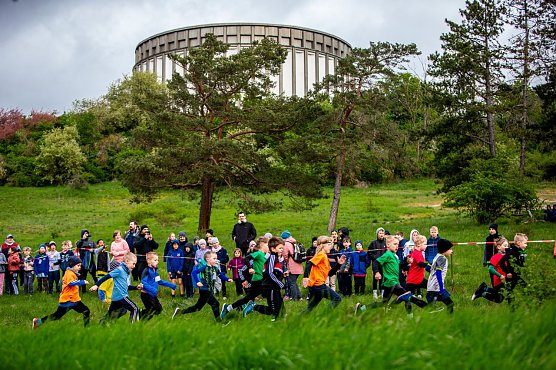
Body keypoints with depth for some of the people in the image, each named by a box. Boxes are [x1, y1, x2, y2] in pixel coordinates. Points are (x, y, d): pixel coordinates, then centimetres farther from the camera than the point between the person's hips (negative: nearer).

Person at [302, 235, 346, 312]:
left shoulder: (325, 257, 22)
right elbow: (309, 263, -22)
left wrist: (339, 264, 12)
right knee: (337, 299, -5)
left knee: (310, 308, 11)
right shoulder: (321, 255, -8)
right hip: (318, 285, -10)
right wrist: (305, 277, -32)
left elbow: (330, 273, 20)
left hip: (314, 286, 10)